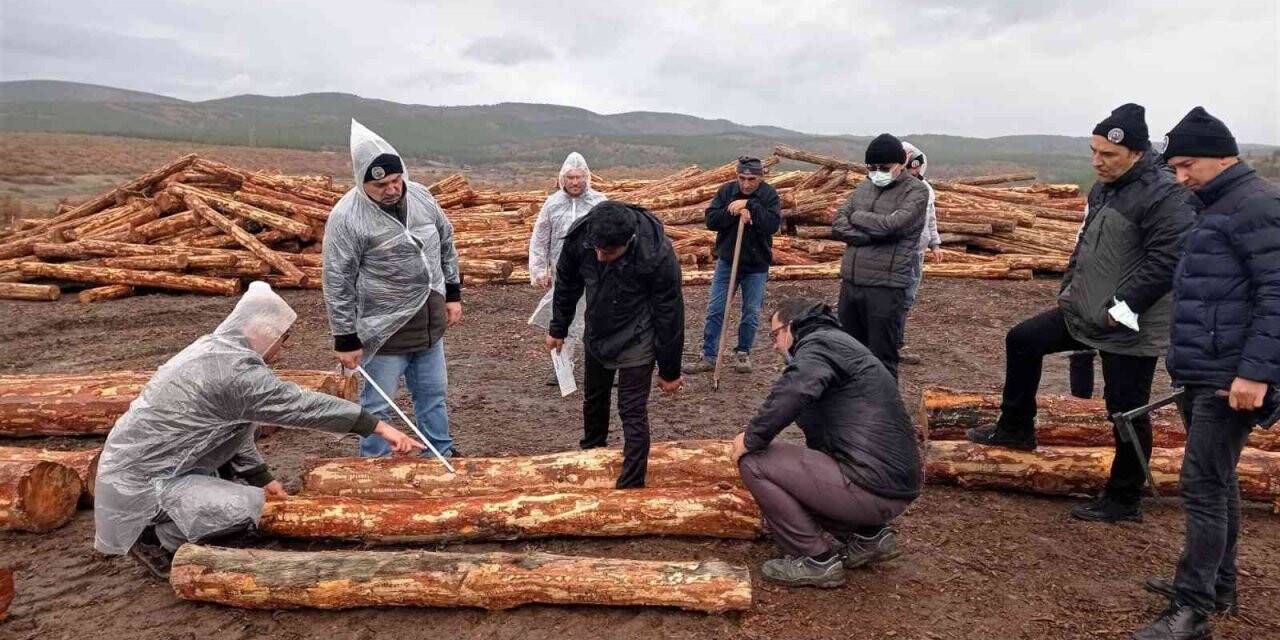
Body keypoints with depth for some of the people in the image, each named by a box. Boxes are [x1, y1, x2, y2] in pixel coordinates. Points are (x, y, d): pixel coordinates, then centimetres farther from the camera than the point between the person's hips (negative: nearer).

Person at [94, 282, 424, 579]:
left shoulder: (215, 348, 6)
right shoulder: (234, 370, -24)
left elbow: (233, 429, 13)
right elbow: (303, 405, -24)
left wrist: (262, 477, 14)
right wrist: (379, 426, -21)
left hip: (144, 457, 10)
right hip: (141, 479, -10)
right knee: (246, 506, -23)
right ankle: (153, 538, -1)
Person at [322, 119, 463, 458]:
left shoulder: (420, 195, -1)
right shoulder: (347, 217, -18)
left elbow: (446, 245, 12)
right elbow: (338, 284, -14)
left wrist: (453, 294, 12)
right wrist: (346, 340, -12)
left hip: (430, 322, 6)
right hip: (386, 328, -6)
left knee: (433, 392, 19)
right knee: (378, 405, 6)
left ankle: (443, 454, 36)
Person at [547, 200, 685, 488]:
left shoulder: (658, 256, -33)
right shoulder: (578, 236, -23)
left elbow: (669, 315, -20)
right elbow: (566, 285, -2)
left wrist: (670, 371, -10)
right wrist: (558, 329, 10)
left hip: (636, 344, -5)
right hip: (596, 336, 5)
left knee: (633, 413, -4)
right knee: (593, 400, 23)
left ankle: (631, 486, 9)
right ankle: (591, 453, 49)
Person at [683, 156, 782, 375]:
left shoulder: (770, 195, -8)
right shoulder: (726, 191, -3)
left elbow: (773, 224, -23)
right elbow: (711, 220, -9)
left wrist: (749, 205, -26)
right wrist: (734, 212, -23)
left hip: (756, 266, -1)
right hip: (727, 261, 2)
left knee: (751, 313, 7)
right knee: (715, 310, 1)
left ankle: (743, 353, 24)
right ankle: (709, 357, 9)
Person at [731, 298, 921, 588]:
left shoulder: (820, 343, -7)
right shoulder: (838, 345, 24)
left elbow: (793, 392, -30)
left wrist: (751, 438, -16)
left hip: (872, 488, -10)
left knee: (753, 462, -8)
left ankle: (816, 561, 1)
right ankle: (869, 535, 17)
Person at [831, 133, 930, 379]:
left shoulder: (916, 191, -4)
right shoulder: (864, 186, 13)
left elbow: (892, 224, -20)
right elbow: (838, 225, 3)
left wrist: (857, 216, -4)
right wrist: (873, 235, -11)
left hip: (886, 287, -6)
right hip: (850, 282, 6)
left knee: (882, 358, 1)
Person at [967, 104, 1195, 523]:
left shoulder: (1164, 196, -19)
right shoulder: (1104, 188, 10)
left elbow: (1168, 260, -26)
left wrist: (1122, 309, -23)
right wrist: (1069, 286, 14)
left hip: (1130, 329, -9)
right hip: (1085, 313, 9)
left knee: (1127, 413, 2)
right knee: (1022, 340, 13)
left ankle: (1124, 501, 19)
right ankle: (1016, 429, 28)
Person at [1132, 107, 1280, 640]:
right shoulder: (1217, 206, 18)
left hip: (1230, 380, -10)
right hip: (1201, 374, 10)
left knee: (1202, 485, -7)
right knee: (1217, 481, 17)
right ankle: (1217, 585, 30)